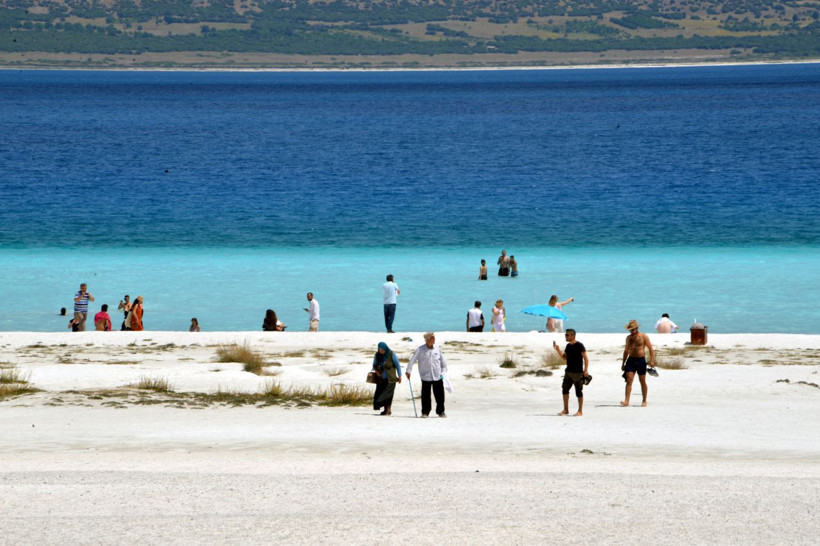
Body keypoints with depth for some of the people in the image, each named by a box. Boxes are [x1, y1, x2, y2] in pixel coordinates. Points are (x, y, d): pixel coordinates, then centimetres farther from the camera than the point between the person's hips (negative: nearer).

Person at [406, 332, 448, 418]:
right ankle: (425, 412, 11)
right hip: (426, 377, -2)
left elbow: (443, 361, 15)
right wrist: (408, 371, -2)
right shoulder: (420, 350, -5)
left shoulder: (437, 348, 3)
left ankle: (441, 411, 13)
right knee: (425, 395, 0)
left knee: (439, 395, 2)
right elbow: (412, 360, 0)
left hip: (438, 376, 2)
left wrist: (443, 371, 14)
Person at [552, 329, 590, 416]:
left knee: (579, 391, -1)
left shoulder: (579, 346, -11)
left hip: (578, 373, -7)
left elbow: (585, 358, -11)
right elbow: (564, 358, 18)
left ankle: (580, 411, 7)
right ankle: (566, 410, 14)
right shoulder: (568, 346, 11)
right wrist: (557, 350, 7)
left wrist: (586, 370, -18)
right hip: (568, 371, 7)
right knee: (565, 389, 5)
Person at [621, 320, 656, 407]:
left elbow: (651, 349, -4)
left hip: (641, 360, -3)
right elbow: (626, 351, 21)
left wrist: (651, 360, -15)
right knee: (629, 380, -9)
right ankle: (626, 401, -15)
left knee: (642, 382, 4)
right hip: (631, 360, 3)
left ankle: (644, 401, 15)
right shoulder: (628, 338, 12)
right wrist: (623, 363, 19)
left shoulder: (644, 337, -2)